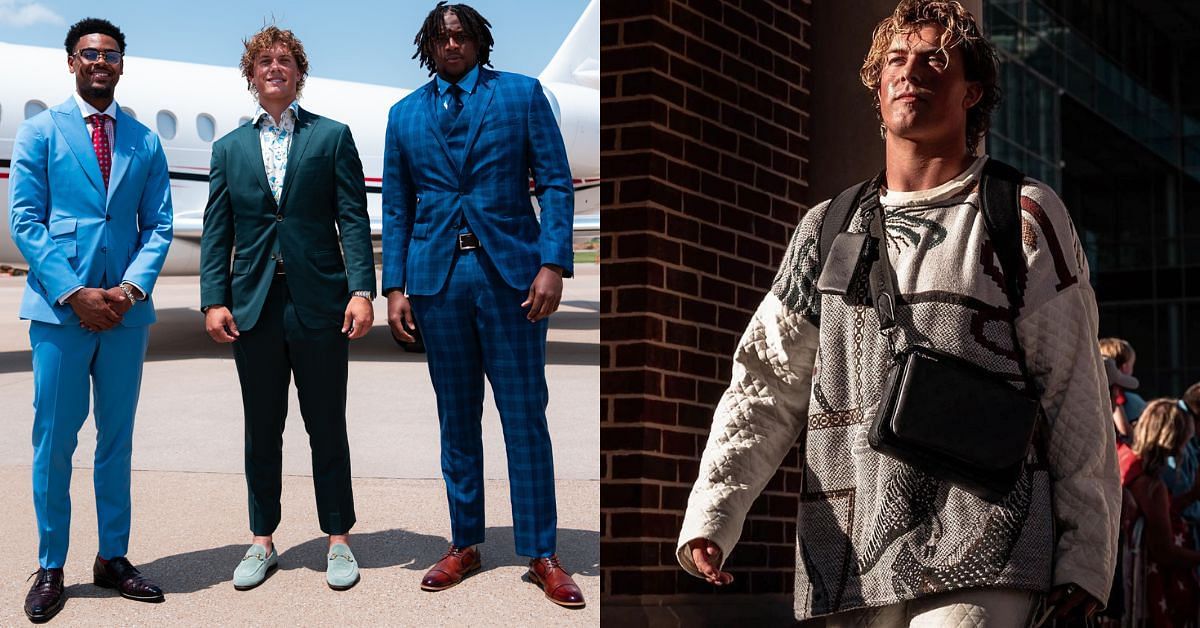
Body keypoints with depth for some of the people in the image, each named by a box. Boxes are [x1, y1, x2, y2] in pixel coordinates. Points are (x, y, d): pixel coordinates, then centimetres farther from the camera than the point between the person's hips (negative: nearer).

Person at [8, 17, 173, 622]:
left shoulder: (144, 141, 10)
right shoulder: (41, 131, 2)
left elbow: (158, 225, 7)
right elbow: (25, 221, -4)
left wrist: (131, 288, -10)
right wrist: (74, 293, -13)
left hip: (125, 309, 3)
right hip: (59, 307, -3)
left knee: (117, 438, 10)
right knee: (54, 440, 0)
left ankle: (113, 559, 20)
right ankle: (50, 568, 10)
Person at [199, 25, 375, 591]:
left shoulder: (332, 137, 5)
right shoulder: (230, 148, 13)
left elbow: (353, 220, -1)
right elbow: (217, 231, 9)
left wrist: (361, 291, -11)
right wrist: (214, 300, -2)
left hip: (318, 304, -2)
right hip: (254, 306, 2)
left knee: (327, 428, 5)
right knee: (261, 432, 10)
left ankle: (338, 540, 16)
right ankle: (263, 541, 20)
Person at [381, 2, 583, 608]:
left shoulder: (522, 94, 5)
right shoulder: (405, 115, 13)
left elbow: (555, 184, 0)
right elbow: (396, 209, 13)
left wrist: (553, 264, -11)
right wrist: (394, 286, 4)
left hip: (509, 271, -2)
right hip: (437, 277, 3)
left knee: (525, 416, -1)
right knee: (456, 420, 9)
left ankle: (541, 555, 6)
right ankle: (464, 546, 18)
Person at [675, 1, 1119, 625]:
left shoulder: (1024, 217, 7)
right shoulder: (827, 230, 17)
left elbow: (1075, 398, 4)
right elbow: (766, 386, 10)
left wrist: (1085, 561, -3)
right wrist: (710, 514, -5)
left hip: (980, 564, -4)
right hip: (849, 562, 4)